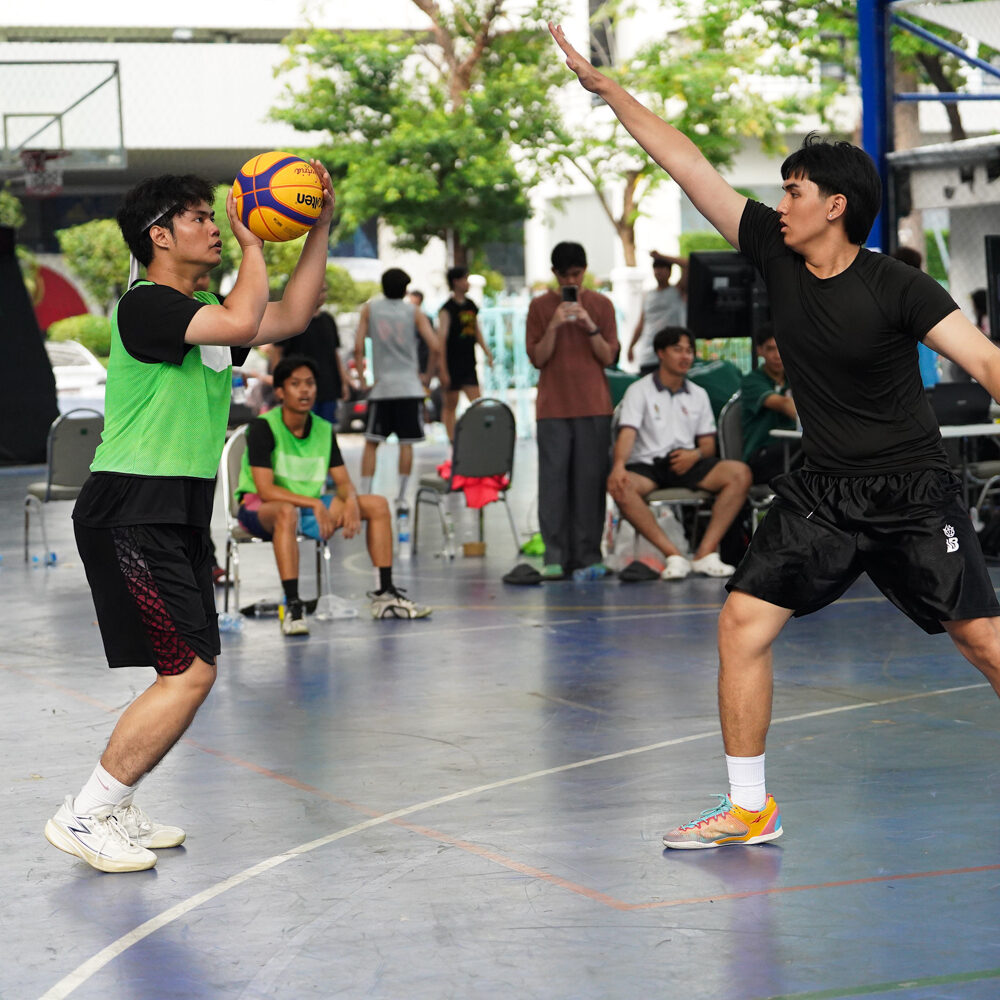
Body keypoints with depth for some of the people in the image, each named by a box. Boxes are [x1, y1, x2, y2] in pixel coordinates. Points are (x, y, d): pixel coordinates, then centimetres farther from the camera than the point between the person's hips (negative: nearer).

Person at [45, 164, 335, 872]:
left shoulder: (201, 311, 17)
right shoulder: (145, 306, -13)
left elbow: (290, 317, 19)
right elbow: (242, 322, -27)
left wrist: (320, 227, 12)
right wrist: (253, 243, -12)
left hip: (179, 516, 10)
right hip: (132, 514, -10)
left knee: (191, 672, 10)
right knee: (190, 672, -13)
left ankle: (115, 809, 18)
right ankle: (85, 817, -6)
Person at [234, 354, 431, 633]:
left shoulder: (324, 430, 3)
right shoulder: (264, 428, -16)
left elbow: (343, 481, 5)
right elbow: (266, 490, -23)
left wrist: (351, 501, -20)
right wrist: (314, 504, -31)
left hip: (309, 506, 7)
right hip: (258, 509, -7)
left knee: (377, 504, -2)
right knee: (287, 512, -43)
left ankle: (384, 595, 1)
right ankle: (292, 606, -46)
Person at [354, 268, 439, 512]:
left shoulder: (369, 309, 5)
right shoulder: (414, 312, 3)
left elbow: (358, 347, -2)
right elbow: (434, 347, -5)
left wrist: (362, 378, 6)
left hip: (381, 386, 1)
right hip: (409, 386, -1)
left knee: (371, 443, 5)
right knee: (406, 443, 4)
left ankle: (364, 495, -3)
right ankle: (401, 497, 4)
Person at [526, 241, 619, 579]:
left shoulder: (601, 305, 7)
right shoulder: (540, 306, 6)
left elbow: (608, 357, 3)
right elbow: (537, 358, 1)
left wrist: (590, 326, -11)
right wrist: (554, 326, -12)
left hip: (593, 407, 0)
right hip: (552, 408, 0)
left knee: (590, 480, -3)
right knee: (554, 479, -6)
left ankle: (588, 555, 0)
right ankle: (555, 556, -5)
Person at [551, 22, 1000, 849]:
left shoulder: (896, 288, -14)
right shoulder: (775, 254, 0)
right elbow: (691, 167, 3)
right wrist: (609, 91, 6)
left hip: (912, 493, -5)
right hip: (822, 493, 5)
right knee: (743, 619, -3)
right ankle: (749, 809, 6)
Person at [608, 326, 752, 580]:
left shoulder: (698, 395, 18)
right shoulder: (639, 391, 4)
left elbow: (708, 444, 16)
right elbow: (627, 434, -10)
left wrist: (696, 454, -9)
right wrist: (619, 466, -31)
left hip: (686, 464, 3)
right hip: (647, 465, -3)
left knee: (740, 473, -23)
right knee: (620, 487, -38)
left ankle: (705, 553, -28)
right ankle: (673, 556, -37)